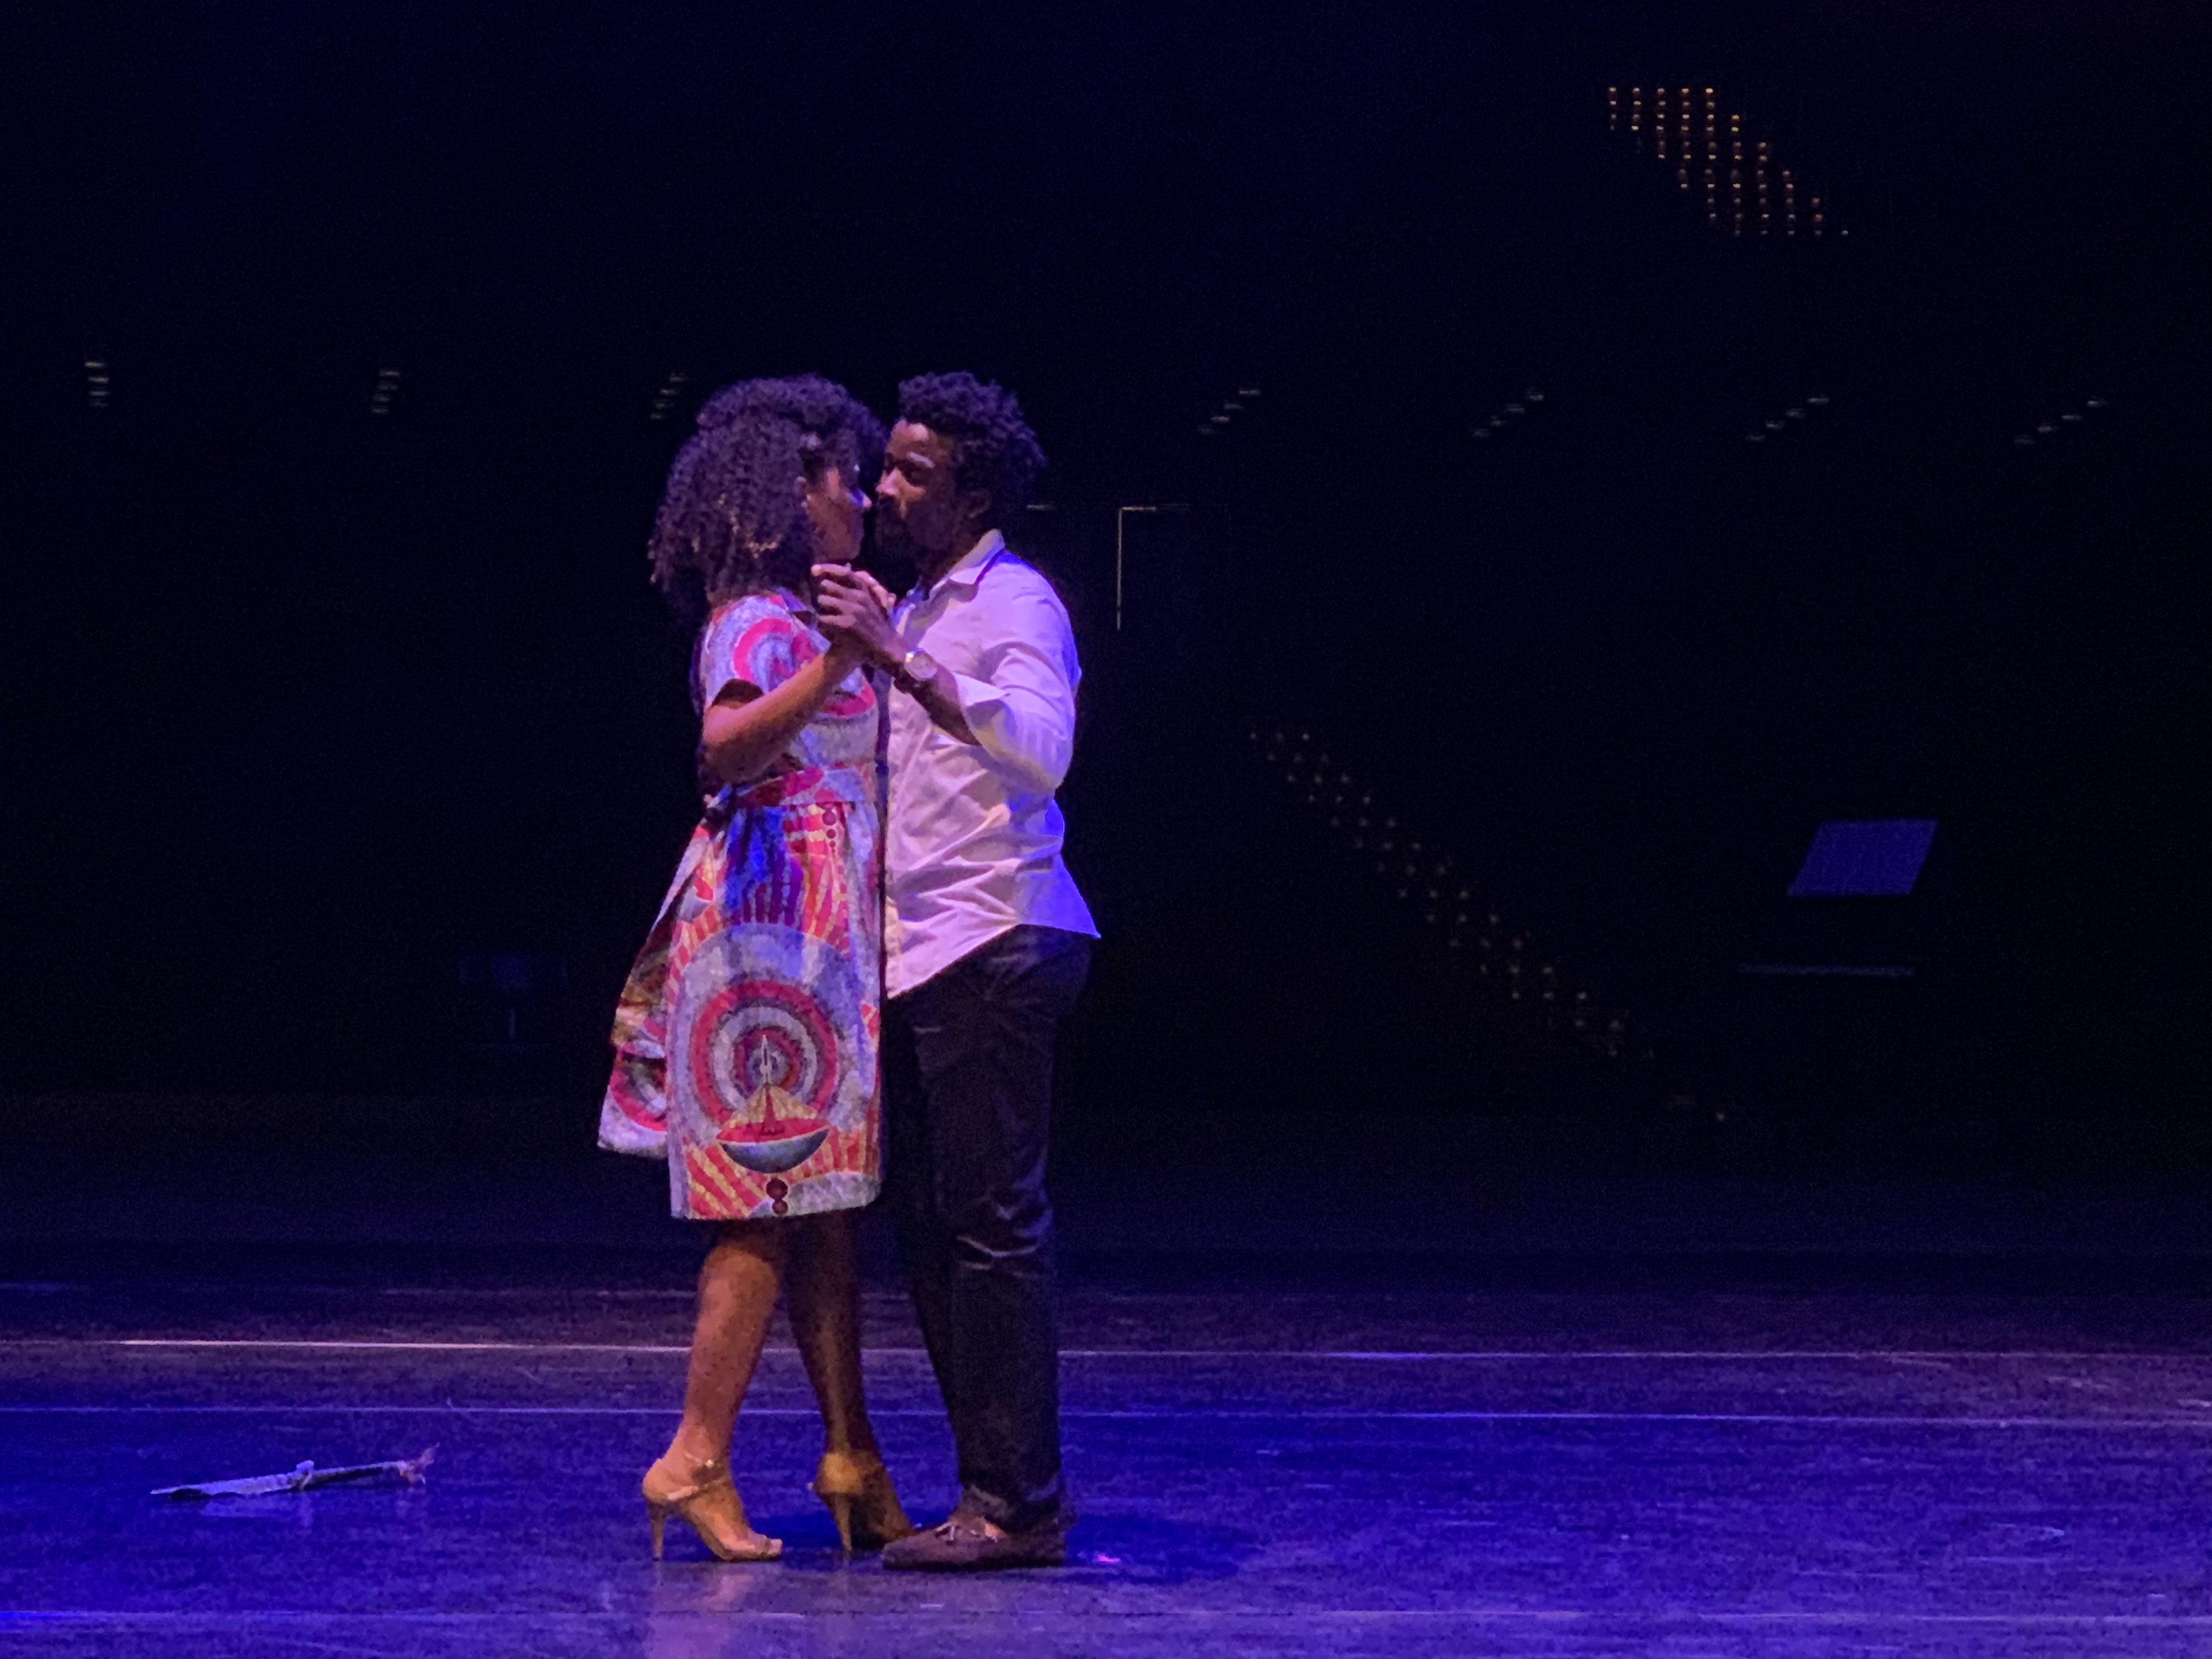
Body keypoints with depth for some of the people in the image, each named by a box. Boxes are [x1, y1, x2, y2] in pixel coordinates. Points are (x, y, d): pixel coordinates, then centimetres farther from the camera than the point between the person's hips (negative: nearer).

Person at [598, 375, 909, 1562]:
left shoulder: (795, 622, 17)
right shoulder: (760, 623, -12)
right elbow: (725, 749, -31)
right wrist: (833, 663, -41)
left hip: (820, 930, 10)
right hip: (775, 924, -10)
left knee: (826, 1200, 9)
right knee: (778, 1205, -9)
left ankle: (851, 1462, 12)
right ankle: (695, 1460, -7)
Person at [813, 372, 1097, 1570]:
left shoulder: (1014, 604, -8)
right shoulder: (914, 610, 21)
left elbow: (1043, 748, -28)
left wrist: (904, 664, -35)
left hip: (993, 946, -10)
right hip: (919, 952, 10)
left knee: (989, 1219, -11)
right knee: (926, 1220, 9)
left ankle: (1017, 1507, -9)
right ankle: (994, 1492, 14)